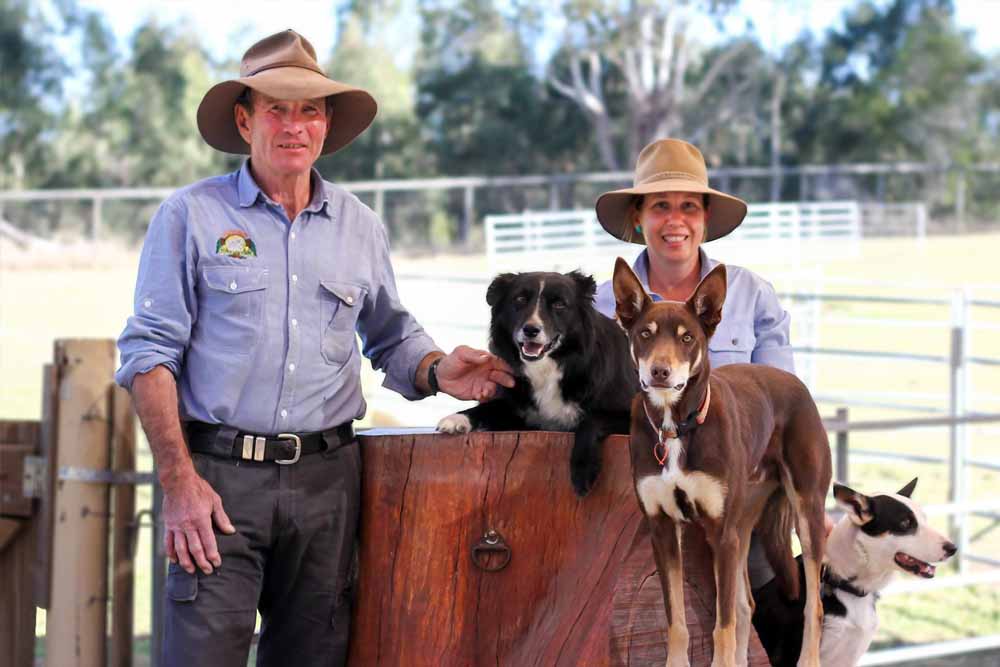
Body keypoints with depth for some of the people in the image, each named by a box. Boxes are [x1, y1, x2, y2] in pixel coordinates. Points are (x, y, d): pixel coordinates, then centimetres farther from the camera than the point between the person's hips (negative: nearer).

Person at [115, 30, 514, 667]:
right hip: (220, 474, -4)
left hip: (327, 476, 4)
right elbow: (151, 352, -2)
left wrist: (437, 371, -2)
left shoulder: (360, 226, 14)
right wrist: (179, 480, -11)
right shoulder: (191, 216, 2)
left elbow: (391, 337, 22)